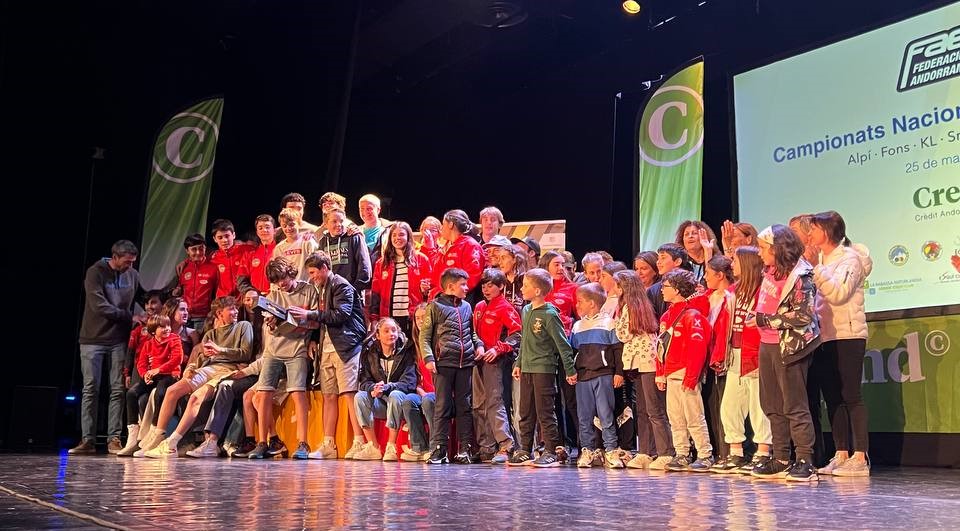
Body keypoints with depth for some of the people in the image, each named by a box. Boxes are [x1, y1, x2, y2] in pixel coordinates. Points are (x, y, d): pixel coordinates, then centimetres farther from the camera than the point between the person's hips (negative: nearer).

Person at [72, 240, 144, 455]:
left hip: (119, 340, 3)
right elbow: (99, 306, -15)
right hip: (93, 339, -3)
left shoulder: (132, 275, 6)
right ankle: (87, 440, 3)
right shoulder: (96, 272, -7)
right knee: (91, 389, -1)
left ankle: (114, 439, 2)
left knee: (118, 390, -1)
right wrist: (129, 317, -15)